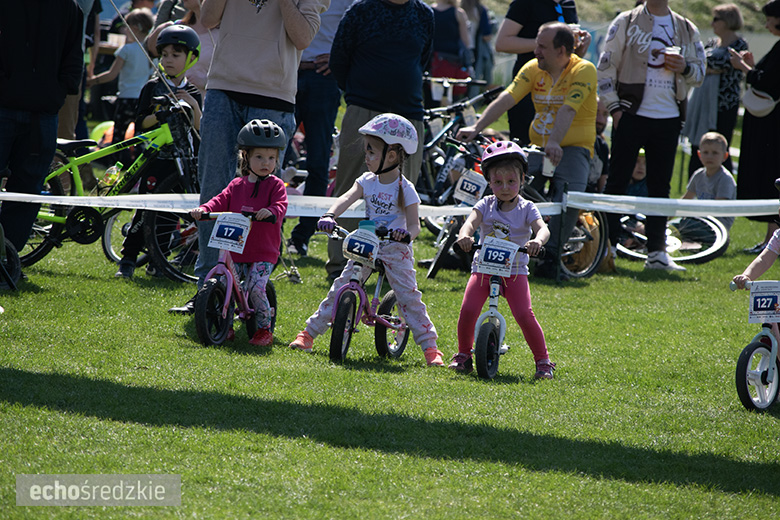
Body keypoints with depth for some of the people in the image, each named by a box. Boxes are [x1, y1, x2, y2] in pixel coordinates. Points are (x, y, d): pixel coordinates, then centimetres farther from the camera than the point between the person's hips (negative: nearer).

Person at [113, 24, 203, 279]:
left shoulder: (193, 93, 10)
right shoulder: (153, 88, 4)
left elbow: (200, 129, 4)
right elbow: (140, 123, -1)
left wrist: (194, 106, -11)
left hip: (181, 160, 3)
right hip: (156, 158, -3)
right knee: (147, 208, -10)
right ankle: (127, 260, -6)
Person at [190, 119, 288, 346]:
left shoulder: (275, 185, 2)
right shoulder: (237, 185, 13)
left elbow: (281, 205, -13)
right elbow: (222, 201, 6)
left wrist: (272, 211, -36)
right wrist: (204, 209, -14)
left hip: (263, 253, -4)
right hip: (236, 250, 4)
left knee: (256, 287, -20)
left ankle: (264, 328, 0)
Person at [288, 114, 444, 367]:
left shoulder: (405, 189, -12)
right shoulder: (367, 182, -1)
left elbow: (414, 224, -17)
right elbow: (348, 198, -16)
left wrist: (407, 234, -42)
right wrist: (329, 216, -36)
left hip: (395, 249, -4)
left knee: (408, 295, -10)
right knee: (341, 288, -1)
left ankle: (429, 346, -4)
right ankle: (310, 332, 7)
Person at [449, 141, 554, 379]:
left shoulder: (526, 208, -1)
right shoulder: (485, 205, 3)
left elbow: (543, 228, -18)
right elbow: (471, 221, -14)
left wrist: (537, 240, -42)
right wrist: (464, 235, -39)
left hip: (514, 271, -2)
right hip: (484, 267, 2)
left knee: (524, 315, -16)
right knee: (468, 310, -15)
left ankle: (543, 361, 0)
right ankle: (463, 354, 9)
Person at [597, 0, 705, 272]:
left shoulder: (686, 30, 12)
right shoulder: (626, 22, 2)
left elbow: (700, 73, 16)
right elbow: (606, 66, 1)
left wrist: (684, 68, -6)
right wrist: (614, 107, -7)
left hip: (668, 119, 3)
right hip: (632, 114, -3)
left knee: (660, 186, 4)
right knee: (617, 181, -1)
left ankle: (657, 252, 8)